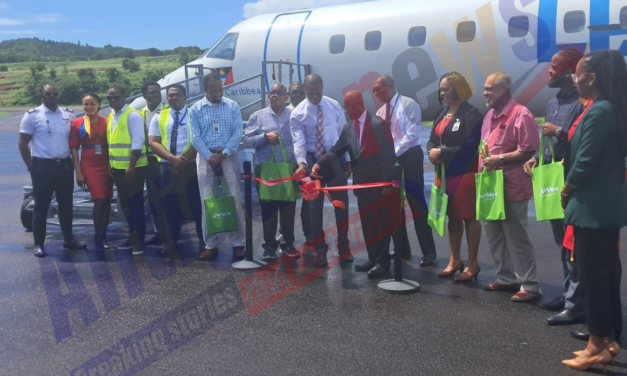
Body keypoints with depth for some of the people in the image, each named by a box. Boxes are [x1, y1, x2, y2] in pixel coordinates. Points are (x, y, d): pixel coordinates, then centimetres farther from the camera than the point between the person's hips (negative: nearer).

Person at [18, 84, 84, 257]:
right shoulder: (32, 115, -5)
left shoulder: (69, 115, 6)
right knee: (41, 206, 3)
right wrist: (32, 167, -6)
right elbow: (22, 144, -3)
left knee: (66, 204, 13)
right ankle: (39, 244, 12)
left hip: (65, 165, 4)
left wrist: (73, 160, 7)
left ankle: (68, 239, 25)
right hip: (43, 167, -4)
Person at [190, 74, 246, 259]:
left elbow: (238, 133, -4)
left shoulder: (232, 106, 2)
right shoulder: (196, 109, 2)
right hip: (206, 157, 1)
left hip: (229, 157, 0)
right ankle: (211, 244, 12)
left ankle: (238, 243, 8)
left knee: (234, 200, 0)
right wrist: (210, 157, -12)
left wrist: (222, 155, -13)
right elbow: (195, 137, -2)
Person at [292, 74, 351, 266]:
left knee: (341, 202, 8)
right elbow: (299, 140, -13)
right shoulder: (298, 113, -7)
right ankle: (319, 248, 20)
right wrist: (301, 161, -30)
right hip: (313, 159, -1)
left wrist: (348, 159, 4)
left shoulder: (334, 106, -1)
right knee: (315, 204, 6)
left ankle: (343, 247, 24)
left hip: (336, 157, 2)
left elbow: (344, 133, 5)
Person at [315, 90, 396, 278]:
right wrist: (320, 164, -14)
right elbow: (336, 151, 4)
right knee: (367, 224, 13)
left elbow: (388, 156, -14)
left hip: (380, 185, -6)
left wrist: (387, 183, -17)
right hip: (362, 184, 6)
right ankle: (373, 258, 24)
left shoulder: (379, 124, -11)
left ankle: (383, 263, 8)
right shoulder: (348, 128, 7)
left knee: (382, 223, 1)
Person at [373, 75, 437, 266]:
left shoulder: (409, 104, -7)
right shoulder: (380, 112, 13)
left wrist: (393, 154, -19)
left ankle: (428, 251, 4)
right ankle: (402, 249, 20)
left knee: (417, 205, -4)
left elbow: (412, 134, -16)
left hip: (409, 158, -7)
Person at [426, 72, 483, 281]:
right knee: (452, 216, 14)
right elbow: (432, 140, 11)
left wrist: (442, 153, -17)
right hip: (445, 173, 8)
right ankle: (454, 260, 26)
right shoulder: (442, 114, 13)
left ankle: (472, 264, 11)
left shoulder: (471, 114, -12)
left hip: (464, 174, -8)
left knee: (469, 217, 2)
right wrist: (433, 152, -11)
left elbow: (469, 147, -21)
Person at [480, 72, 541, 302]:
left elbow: (529, 150, -18)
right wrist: (483, 162, 9)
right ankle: (506, 278, 26)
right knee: (494, 235, 14)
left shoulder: (520, 114, -13)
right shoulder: (490, 115, 15)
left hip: (511, 187, -9)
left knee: (517, 237, -3)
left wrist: (500, 159, -21)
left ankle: (529, 285, 6)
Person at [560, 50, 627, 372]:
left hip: (592, 205, -10)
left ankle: (597, 345, 9)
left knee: (592, 274, -1)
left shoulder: (598, 112, -18)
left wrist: (566, 190, -5)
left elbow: (586, 161, -20)